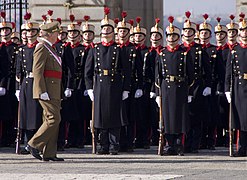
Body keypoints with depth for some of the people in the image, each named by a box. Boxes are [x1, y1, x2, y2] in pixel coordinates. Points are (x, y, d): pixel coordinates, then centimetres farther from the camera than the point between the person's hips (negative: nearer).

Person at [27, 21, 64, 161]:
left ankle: (49, 153, 7)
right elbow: (37, 71, -18)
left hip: (53, 91, 10)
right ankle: (34, 144, -6)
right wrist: (42, 92, -22)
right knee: (54, 119, -12)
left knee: (52, 120, 7)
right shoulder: (42, 48, -11)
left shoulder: (50, 48, 19)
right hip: (47, 89, -10)